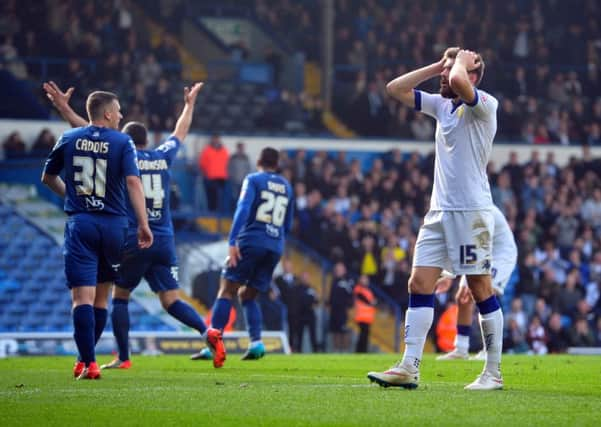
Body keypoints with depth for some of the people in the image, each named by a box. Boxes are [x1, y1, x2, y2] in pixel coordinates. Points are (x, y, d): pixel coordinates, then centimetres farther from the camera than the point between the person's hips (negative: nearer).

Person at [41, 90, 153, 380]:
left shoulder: (68, 139, 7)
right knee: (101, 296, 15)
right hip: (113, 224, 0)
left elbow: (48, 178, 19)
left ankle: (88, 363, -19)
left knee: (82, 296, -7)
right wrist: (143, 224, -13)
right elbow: (133, 181, -12)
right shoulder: (122, 142, -1)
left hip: (79, 224, 0)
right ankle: (86, 358, 21)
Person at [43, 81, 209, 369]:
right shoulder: (163, 156, 10)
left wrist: (63, 107, 3)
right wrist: (189, 103, 44)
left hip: (132, 241, -3)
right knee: (171, 301, 1)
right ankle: (207, 331, -23)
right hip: (164, 242, 3)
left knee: (120, 297, 11)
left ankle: (123, 358, 7)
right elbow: (180, 132, 28)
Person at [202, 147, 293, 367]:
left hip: (251, 242, -5)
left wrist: (232, 242, -17)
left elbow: (243, 209, -11)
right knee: (247, 295, 16)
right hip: (275, 247, 5)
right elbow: (288, 226, 23)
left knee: (227, 289, -6)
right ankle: (256, 343, -2)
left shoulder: (253, 180, 4)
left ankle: (214, 335, -27)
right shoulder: (287, 187, 19)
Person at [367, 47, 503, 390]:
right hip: (440, 212, 8)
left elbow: (458, 83, -30)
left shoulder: (485, 104, -9)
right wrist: (437, 65, 11)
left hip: (472, 213, -8)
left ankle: (494, 372, 4)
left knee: (481, 289, -3)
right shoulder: (441, 105, 14)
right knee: (419, 284, -1)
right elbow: (395, 89, 18)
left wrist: (462, 61, -8)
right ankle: (409, 368, -2)